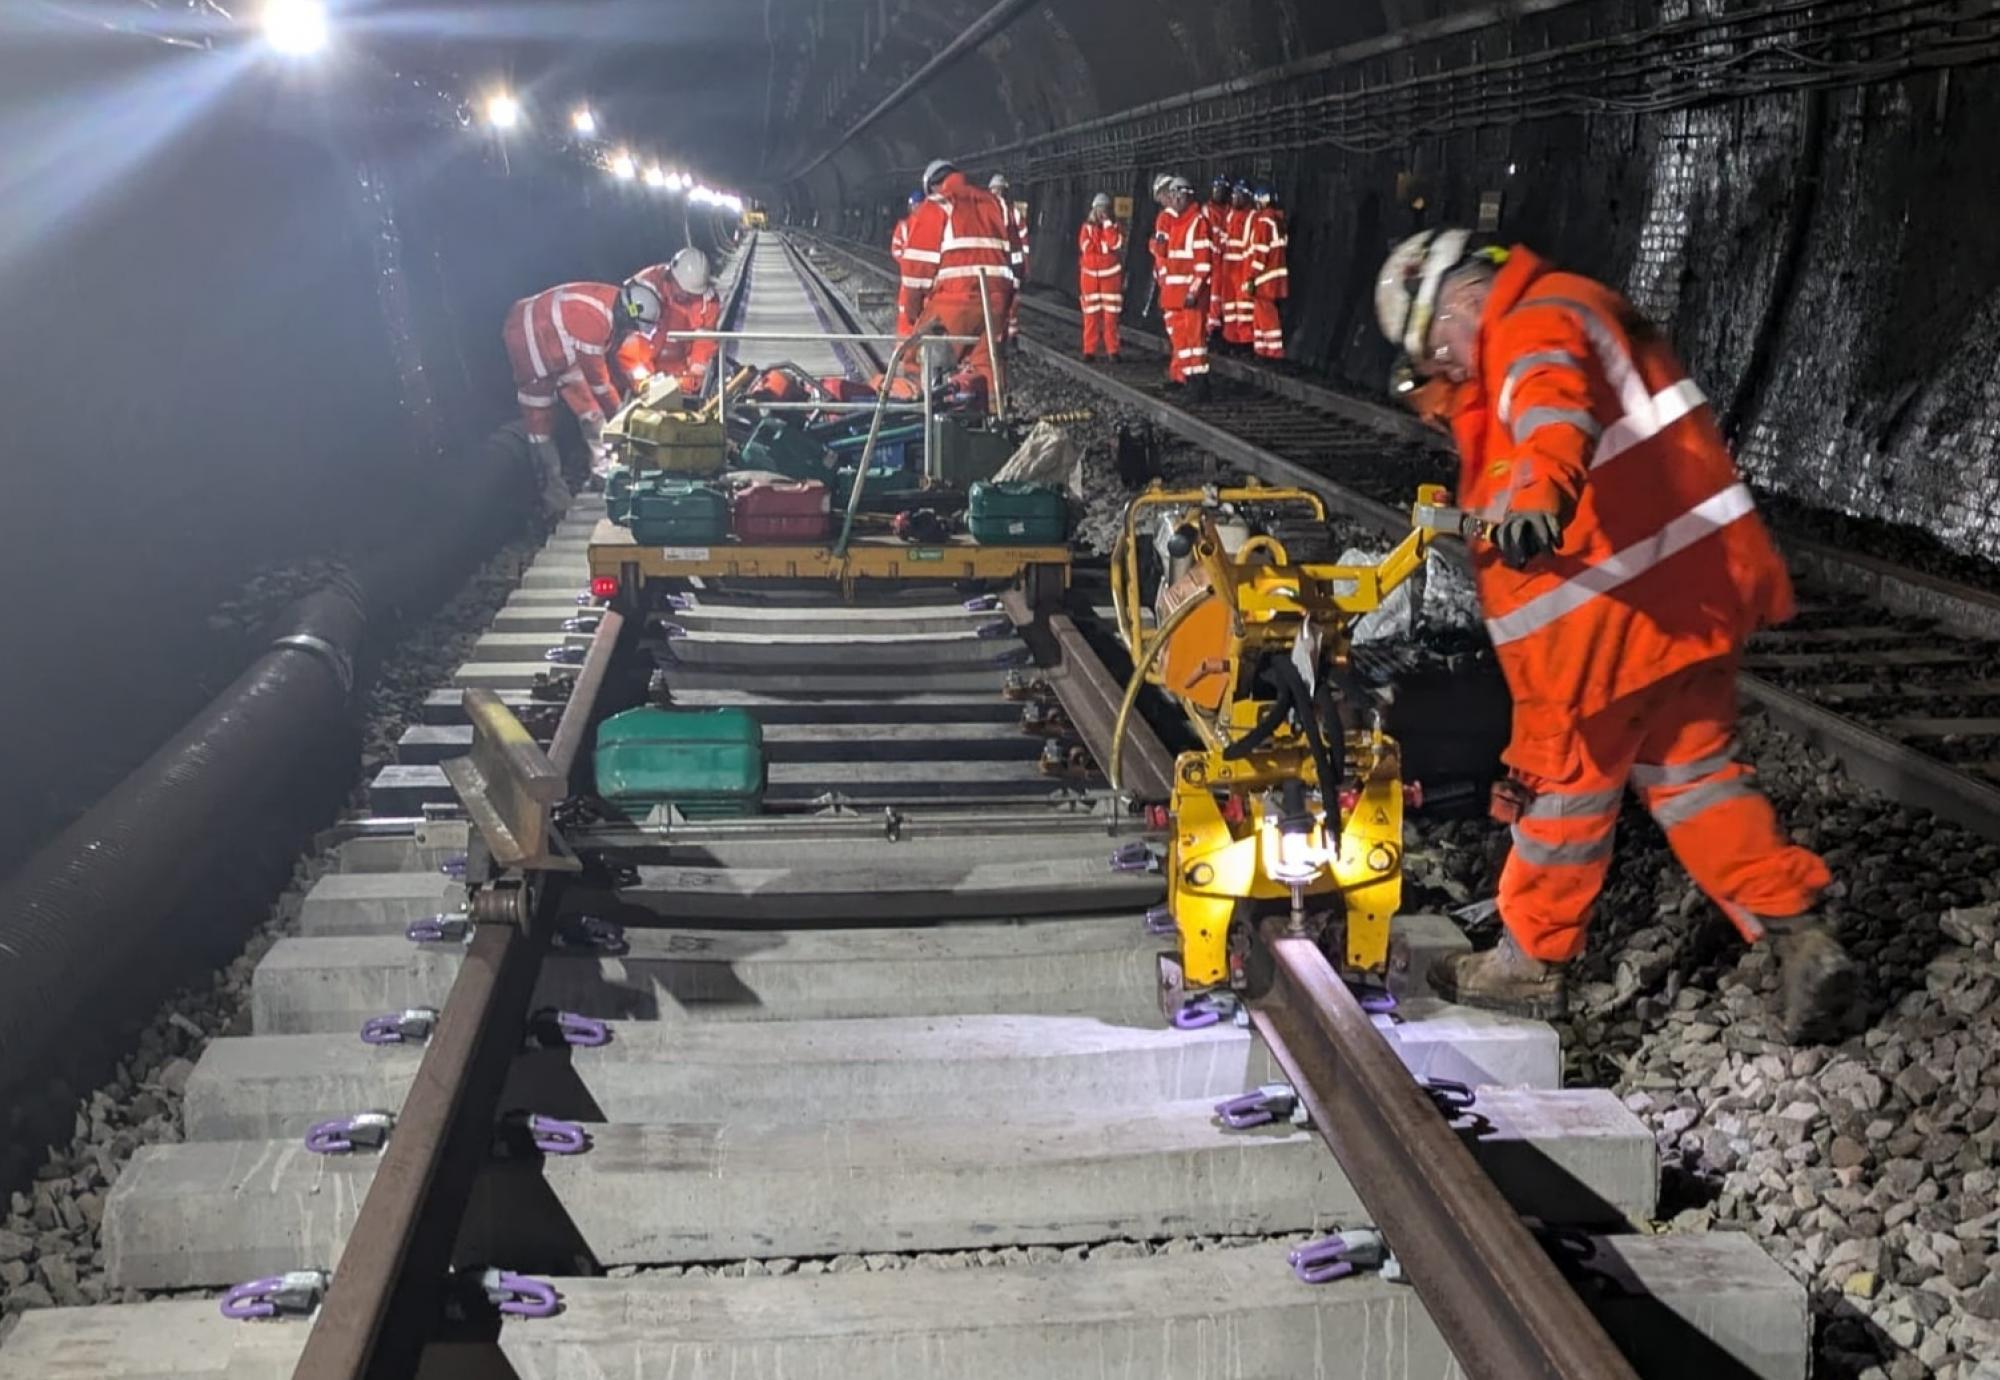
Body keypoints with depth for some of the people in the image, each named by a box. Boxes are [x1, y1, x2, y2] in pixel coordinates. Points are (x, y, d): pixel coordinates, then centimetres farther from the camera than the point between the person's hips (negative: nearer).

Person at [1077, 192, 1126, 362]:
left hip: (1110, 276, -1)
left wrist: (1107, 221, -12)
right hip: (1090, 276, 1)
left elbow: (1115, 243, -15)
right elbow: (1086, 248, 4)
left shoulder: (1116, 227, 3)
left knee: (1111, 315, -4)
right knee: (1091, 315, 0)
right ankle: (1089, 349, 3)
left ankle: (1112, 350, -2)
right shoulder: (1087, 228, 7)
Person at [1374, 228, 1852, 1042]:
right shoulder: (1571, 315, 22)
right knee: (1690, 768, 15)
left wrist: (1540, 492, -54)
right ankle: (1800, 939, 10)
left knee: (1564, 775, 4)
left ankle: (1532, 964, 18)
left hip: (1622, 603, -10)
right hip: (1693, 581, 10)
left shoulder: (1537, 323, -12)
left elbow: (1557, 404, -37)